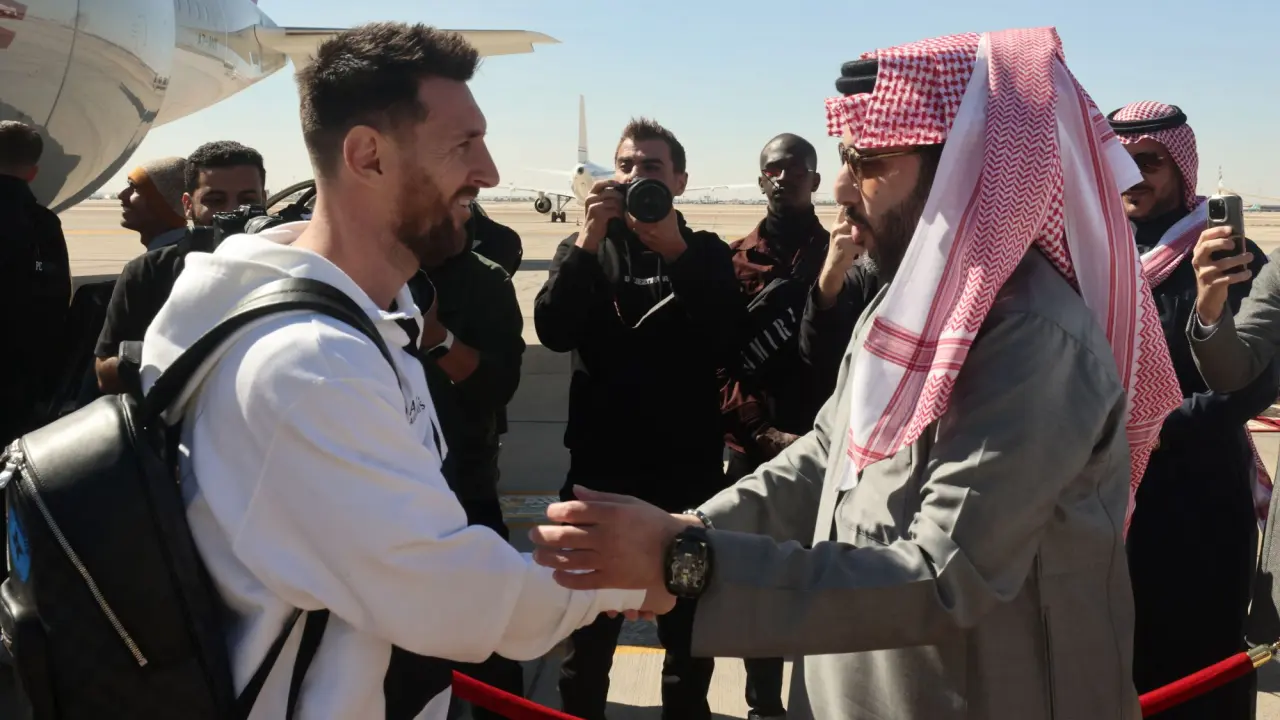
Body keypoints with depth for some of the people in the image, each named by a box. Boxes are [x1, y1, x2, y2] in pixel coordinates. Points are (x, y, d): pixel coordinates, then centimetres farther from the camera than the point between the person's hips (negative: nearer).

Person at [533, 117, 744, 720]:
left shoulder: (707, 254, 4)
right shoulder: (586, 250, 6)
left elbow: (721, 346, -14)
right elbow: (553, 332, -12)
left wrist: (676, 249, -21)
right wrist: (588, 240, -22)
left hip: (688, 467, 0)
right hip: (601, 463, 0)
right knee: (588, 623, 8)